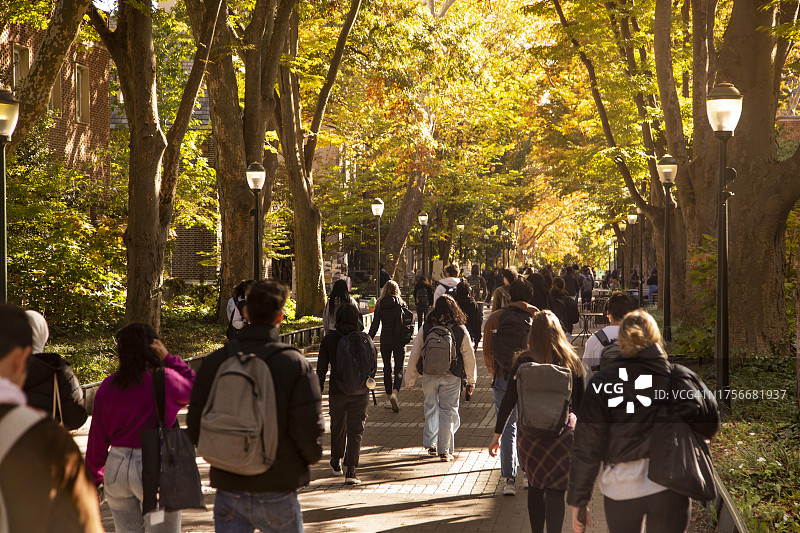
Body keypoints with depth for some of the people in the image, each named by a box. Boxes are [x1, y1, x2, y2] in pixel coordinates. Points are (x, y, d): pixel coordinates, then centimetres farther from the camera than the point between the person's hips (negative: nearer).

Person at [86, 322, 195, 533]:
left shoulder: (107, 386, 2)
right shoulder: (165, 379, -11)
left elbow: (97, 438, 6)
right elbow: (194, 387, 8)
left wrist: (95, 477, 17)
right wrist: (168, 358, 4)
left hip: (117, 468, 4)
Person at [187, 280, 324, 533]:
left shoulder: (214, 362, -4)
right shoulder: (295, 365, -12)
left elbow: (195, 429, -2)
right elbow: (310, 434, -14)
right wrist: (309, 458, 9)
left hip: (228, 489, 2)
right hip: (276, 493, -2)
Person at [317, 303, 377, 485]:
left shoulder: (329, 339, -4)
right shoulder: (365, 339, -4)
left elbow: (321, 369, -3)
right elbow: (373, 364, 5)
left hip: (336, 392, 1)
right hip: (359, 393, -1)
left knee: (337, 428, 19)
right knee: (355, 431, 1)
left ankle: (336, 463, 39)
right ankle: (351, 471, -10)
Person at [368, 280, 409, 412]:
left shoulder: (379, 305, 0)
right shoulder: (401, 304, -2)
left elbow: (375, 325, -1)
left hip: (385, 340, 2)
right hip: (399, 340, -1)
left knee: (387, 368, 14)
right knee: (399, 369, -1)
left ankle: (388, 399, 17)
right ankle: (395, 393, -25)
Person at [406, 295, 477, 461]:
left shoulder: (426, 329, -2)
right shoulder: (460, 330, -4)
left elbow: (414, 355, 2)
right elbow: (469, 357, 1)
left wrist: (410, 380, 11)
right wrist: (471, 381, 11)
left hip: (429, 376, 1)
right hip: (451, 377, -1)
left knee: (431, 409, 19)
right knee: (448, 411, 4)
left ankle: (431, 445, 24)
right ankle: (444, 451, 4)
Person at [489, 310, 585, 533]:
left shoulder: (523, 362, -3)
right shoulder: (572, 361, -1)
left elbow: (508, 401, -2)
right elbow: (580, 402, 6)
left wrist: (497, 435, 6)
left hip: (530, 433, 1)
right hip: (563, 432, -1)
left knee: (535, 488, 18)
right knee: (555, 492, -1)